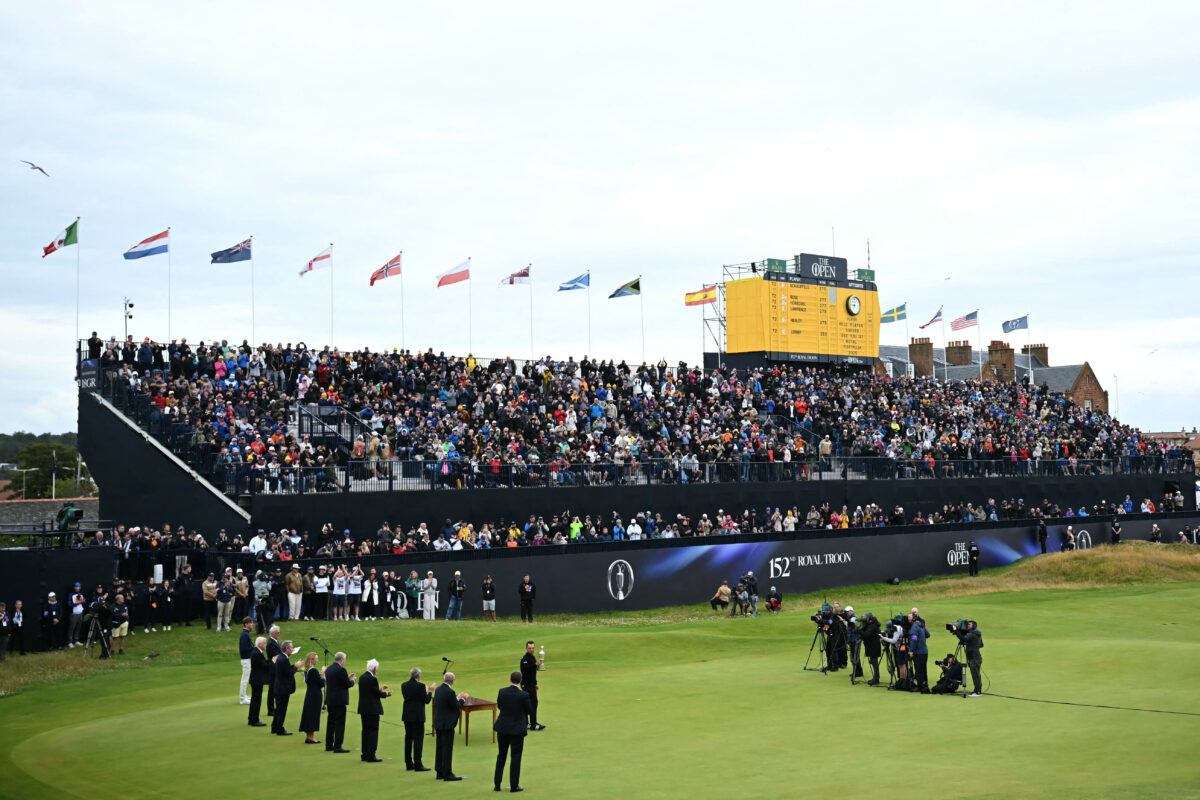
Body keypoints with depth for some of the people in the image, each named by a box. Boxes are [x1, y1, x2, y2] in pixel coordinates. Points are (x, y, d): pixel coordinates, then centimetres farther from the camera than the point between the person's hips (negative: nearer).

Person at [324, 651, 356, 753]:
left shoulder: (329, 669, 9)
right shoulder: (341, 670, -17)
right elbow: (348, 684, -14)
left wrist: (348, 677, 19)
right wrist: (353, 680, 6)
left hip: (330, 700, 9)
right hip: (339, 701, -9)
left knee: (330, 722, 16)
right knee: (340, 723, -3)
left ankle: (329, 745, 22)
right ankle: (337, 746, -3)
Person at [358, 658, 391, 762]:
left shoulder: (362, 677, 8)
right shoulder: (372, 679, -18)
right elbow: (378, 694, -15)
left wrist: (380, 689, 20)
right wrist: (386, 694, 4)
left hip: (363, 709, 9)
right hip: (372, 710, -9)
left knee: (365, 731, 14)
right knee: (373, 731, -3)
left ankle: (365, 754, 19)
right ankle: (371, 756, -3)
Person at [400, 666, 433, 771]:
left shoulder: (404, 685, 4)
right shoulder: (420, 686, -14)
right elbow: (427, 701, -9)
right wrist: (430, 692, 11)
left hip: (407, 715, 6)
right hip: (418, 716, -6)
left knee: (408, 738, 12)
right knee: (418, 739, -1)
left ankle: (408, 764, 17)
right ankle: (418, 765, -1)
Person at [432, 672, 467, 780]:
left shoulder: (438, 689, 6)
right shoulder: (450, 692, -20)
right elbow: (456, 707, -14)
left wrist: (457, 698, 18)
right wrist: (462, 699, 2)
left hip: (438, 724, 8)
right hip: (447, 725, -8)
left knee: (440, 747, 15)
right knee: (447, 749, -2)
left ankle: (439, 772, 22)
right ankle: (447, 774, 2)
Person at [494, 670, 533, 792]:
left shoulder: (502, 692, -8)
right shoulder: (523, 695, -17)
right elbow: (530, 710, -5)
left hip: (502, 728, 3)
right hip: (517, 729, -3)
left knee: (501, 756, 16)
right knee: (516, 757, 8)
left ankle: (497, 785, 20)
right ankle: (514, 786, 11)